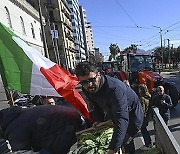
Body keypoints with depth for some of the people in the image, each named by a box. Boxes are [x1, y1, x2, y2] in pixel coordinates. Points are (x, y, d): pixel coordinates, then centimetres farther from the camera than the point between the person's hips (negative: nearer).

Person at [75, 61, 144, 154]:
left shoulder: (114, 88, -40)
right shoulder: (87, 89, -15)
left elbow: (122, 119, -43)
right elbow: (96, 106, 4)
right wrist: (98, 120, -7)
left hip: (131, 118, -7)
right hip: (114, 115, 7)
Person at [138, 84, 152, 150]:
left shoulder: (142, 99, -26)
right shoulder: (149, 97, -1)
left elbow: (142, 110, -24)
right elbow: (150, 107, 8)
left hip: (143, 117, -8)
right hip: (147, 116, 8)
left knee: (143, 130, 9)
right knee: (144, 129, 23)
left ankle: (147, 145, 23)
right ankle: (149, 143, 36)